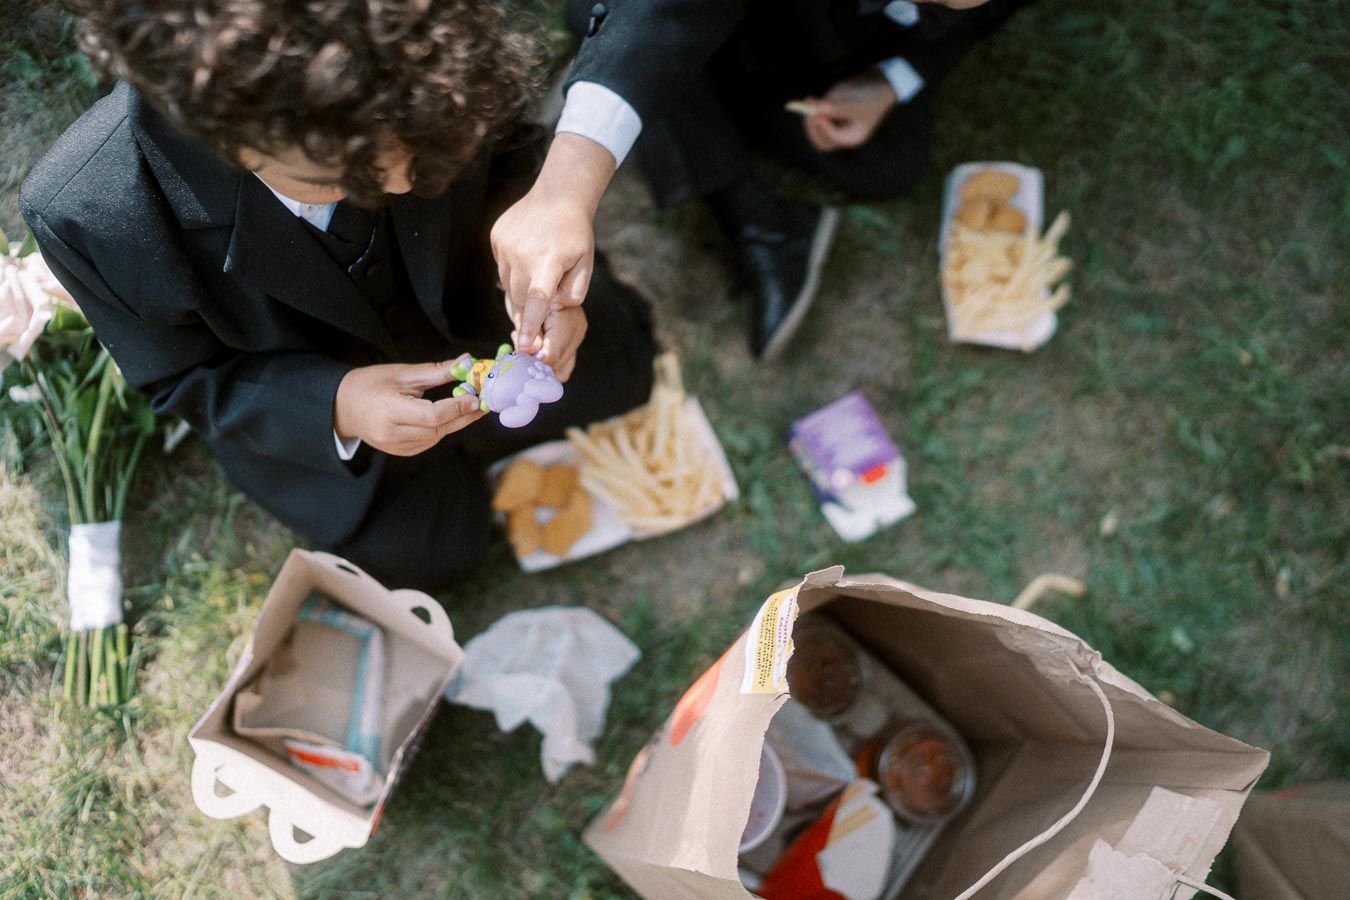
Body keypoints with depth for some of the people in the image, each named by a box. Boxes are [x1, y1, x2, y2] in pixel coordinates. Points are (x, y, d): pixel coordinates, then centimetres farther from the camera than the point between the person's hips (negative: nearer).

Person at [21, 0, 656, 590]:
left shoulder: (435, 77, -38)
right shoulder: (84, 218, -40)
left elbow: (507, 162, -13)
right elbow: (188, 381, -21)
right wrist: (335, 407, -39)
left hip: (460, 296, 2)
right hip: (303, 390, -2)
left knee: (620, 371, 13)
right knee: (427, 552, 7)